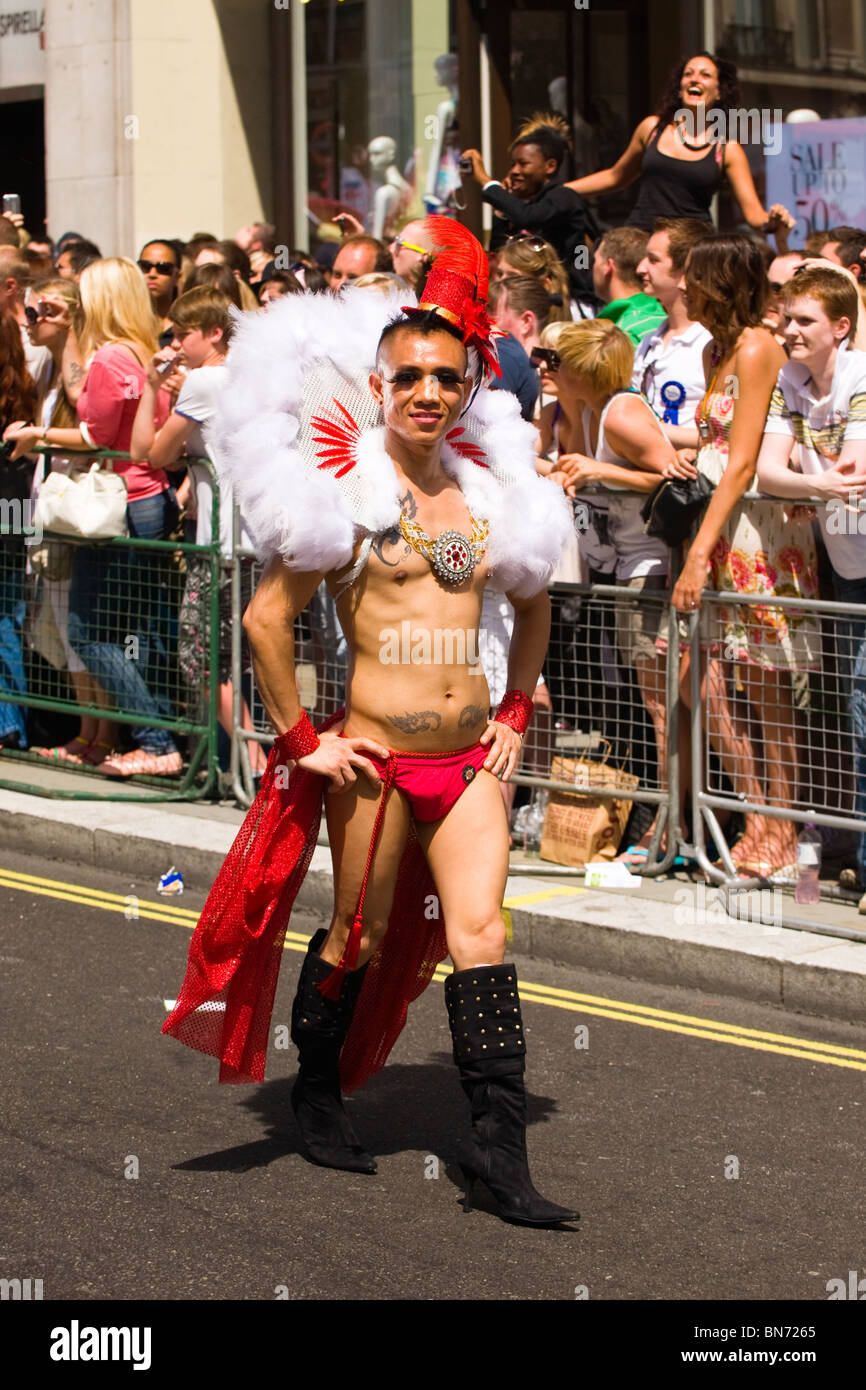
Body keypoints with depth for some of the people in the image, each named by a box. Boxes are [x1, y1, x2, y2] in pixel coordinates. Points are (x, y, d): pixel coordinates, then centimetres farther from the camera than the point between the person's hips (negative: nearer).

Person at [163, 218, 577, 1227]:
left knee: (479, 930, -7)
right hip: (374, 756, -3)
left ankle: (499, 1143, -7)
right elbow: (266, 619, -6)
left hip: (469, 756, 4)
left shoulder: (486, 494, 8)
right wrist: (300, 741, -6)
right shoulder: (347, 492, -6)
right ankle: (317, 1089, 33)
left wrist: (514, 712, 16)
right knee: (360, 936, 8)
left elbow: (533, 605, 25)